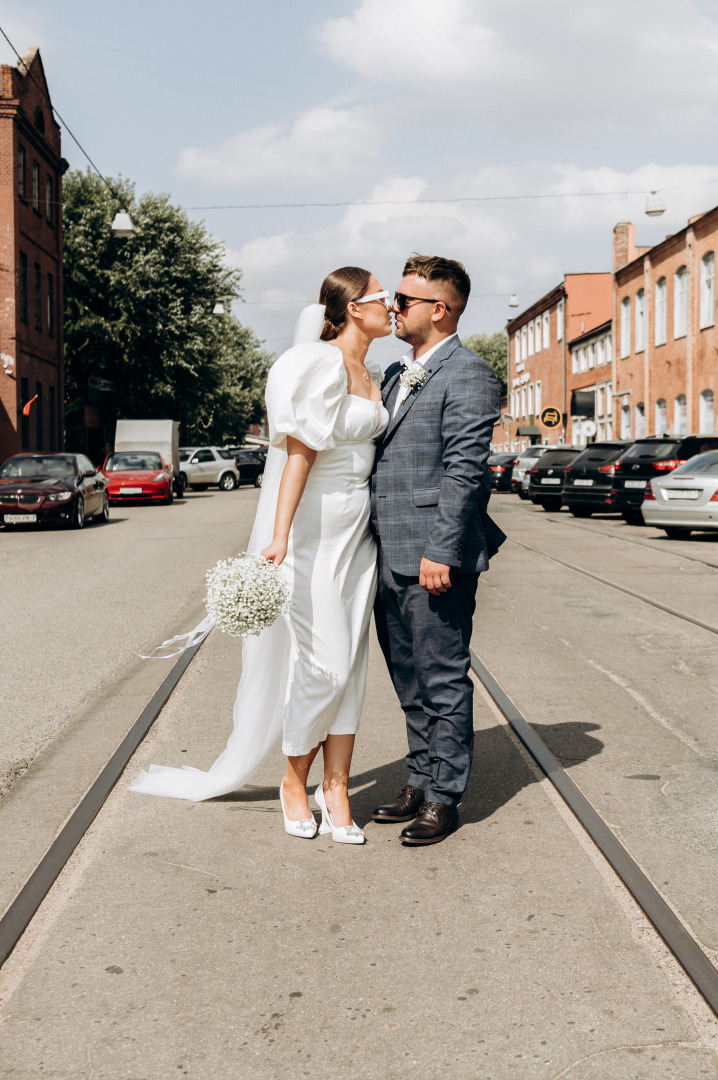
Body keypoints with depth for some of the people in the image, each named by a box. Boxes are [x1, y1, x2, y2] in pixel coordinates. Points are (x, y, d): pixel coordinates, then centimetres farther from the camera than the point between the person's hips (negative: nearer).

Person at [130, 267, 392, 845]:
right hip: (313, 527, -8)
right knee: (324, 663, -6)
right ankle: (295, 782, 13)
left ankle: (336, 788, 11)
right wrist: (280, 536, -24)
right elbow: (300, 451, -18)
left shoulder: (371, 378, 14)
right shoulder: (320, 363, -11)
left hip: (358, 531, 8)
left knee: (350, 664, 5)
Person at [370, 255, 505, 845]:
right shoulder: (396, 374, 18)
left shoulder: (468, 374, -9)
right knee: (411, 681, 16)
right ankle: (421, 783, 26)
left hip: (434, 559, -9)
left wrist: (441, 551, -20)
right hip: (390, 558, 9)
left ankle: (444, 797, 10)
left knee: (442, 681, 0)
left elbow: (464, 470, -16)